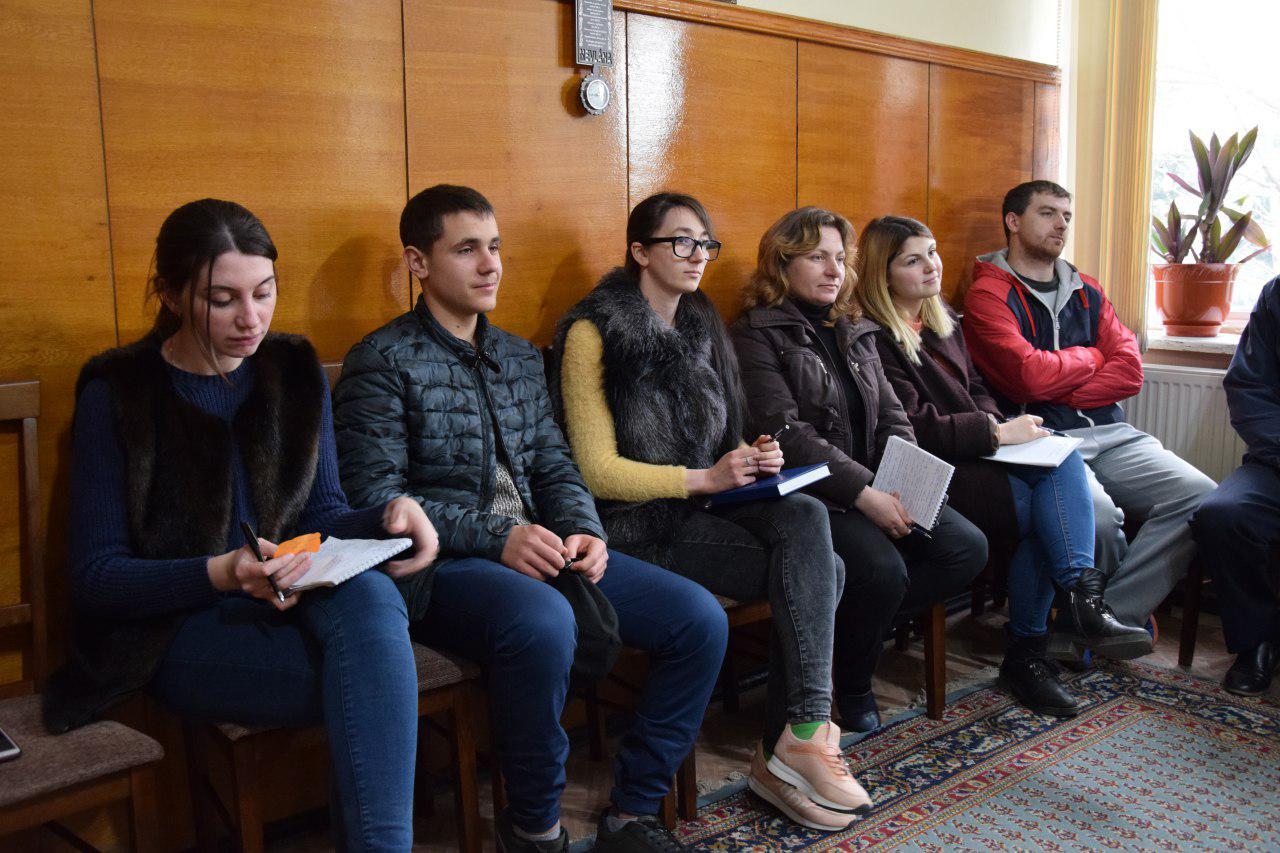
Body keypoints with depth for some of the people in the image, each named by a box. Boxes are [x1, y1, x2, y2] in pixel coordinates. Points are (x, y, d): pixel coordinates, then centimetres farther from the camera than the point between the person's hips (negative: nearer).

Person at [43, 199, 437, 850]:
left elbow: (321, 516, 9)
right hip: (180, 631, -4)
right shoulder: (118, 394, -3)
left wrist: (388, 515, -14)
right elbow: (95, 576, -5)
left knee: (368, 592, -34)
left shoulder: (294, 371, 8)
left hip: (298, 601, 4)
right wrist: (220, 575, -24)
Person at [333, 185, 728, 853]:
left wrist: (583, 531, -5)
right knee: (543, 621, -39)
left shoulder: (521, 358, 19)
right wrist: (498, 538, -19)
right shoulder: (382, 362, -3)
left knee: (699, 618, -9)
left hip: (535, 549, 7)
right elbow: (377, 500, -11)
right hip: (440, 568, -6)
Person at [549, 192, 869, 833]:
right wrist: (705, 479, -17)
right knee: (820, 569, -20)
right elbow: (598, 471, -11)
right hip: (640, 524, -6)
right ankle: (802, 734, -9)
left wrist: (753, 459, -1)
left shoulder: (701, 329, 16)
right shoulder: (594, 333, -6)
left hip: (706, 506, 6)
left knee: (807, 517, -25)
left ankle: (794, 742, -21)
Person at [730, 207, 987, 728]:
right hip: (807, 495, -8)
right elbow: (787, 432, -15)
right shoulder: (756, 335, -4)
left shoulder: (856, 331, 19)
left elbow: (890, 415, 15)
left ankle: (848, 628, 3)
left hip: (874, 489, 8)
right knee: (883, 569, -29)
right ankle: (851, 686, 1)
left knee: (968, 548, -9)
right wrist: (865, 493, -21)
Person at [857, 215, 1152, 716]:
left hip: (973, 459, 8)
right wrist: (997, 433, -13)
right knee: (1053, 506, -22)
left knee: (1062, 459, -21)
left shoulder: (943, 319, 21)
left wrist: (997, 424, 3)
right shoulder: (874, 337, -7)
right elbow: (912, 427, -14)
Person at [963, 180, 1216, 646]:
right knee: (1096, 515, -34)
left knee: (1201, 496, -15)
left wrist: (1057, 392, -6)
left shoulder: (1086, 292, 21)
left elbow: (1129, 372, 8)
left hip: (1108, 433, 7)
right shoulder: (988, 294, 1)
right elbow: (1029, 375, -14)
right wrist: (1091, 356, 5)